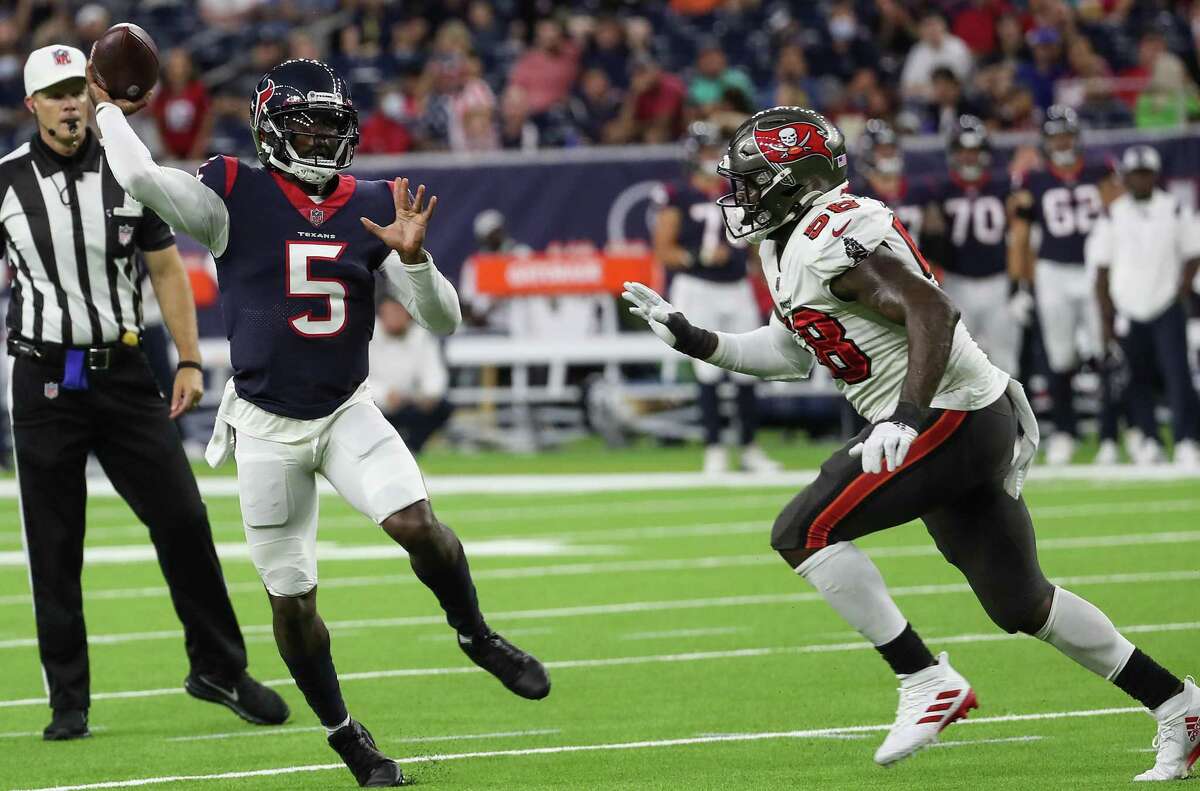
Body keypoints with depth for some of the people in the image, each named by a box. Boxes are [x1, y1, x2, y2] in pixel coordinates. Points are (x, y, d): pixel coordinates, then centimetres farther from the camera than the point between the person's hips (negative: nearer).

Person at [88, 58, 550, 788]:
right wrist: (108, 109, -9)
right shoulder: (235, 198, -9)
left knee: (415, 523, -23)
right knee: (292, 600, 4)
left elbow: (444, 321, -3)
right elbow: (139, 177, -24)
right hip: (267, 426, -1)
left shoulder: (372, 209, -1)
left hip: (348, 412, 1)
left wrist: (412, 256, -20)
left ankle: (477, 635, 4)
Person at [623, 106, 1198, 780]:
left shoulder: (832, 238, -17)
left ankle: (928, 682, -13)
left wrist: (908, 416, -32)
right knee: (1021, 606, 16)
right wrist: (693, 340, 21)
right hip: (984, 423, 10)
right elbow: (793, 351, 26)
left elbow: (932, 312, -25)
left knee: (804, 533, -14)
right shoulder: (790, 246, 15)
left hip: (950, 417, -10)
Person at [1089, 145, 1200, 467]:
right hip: (1128, 308, 1)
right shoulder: (1113, 217, 1)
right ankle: (1149, 441, 16)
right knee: (1138, 377, 6)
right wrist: (1106, 316, 0)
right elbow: (1101, 269, 4)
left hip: (1167, 307, -1)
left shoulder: (1174, 211, 2)